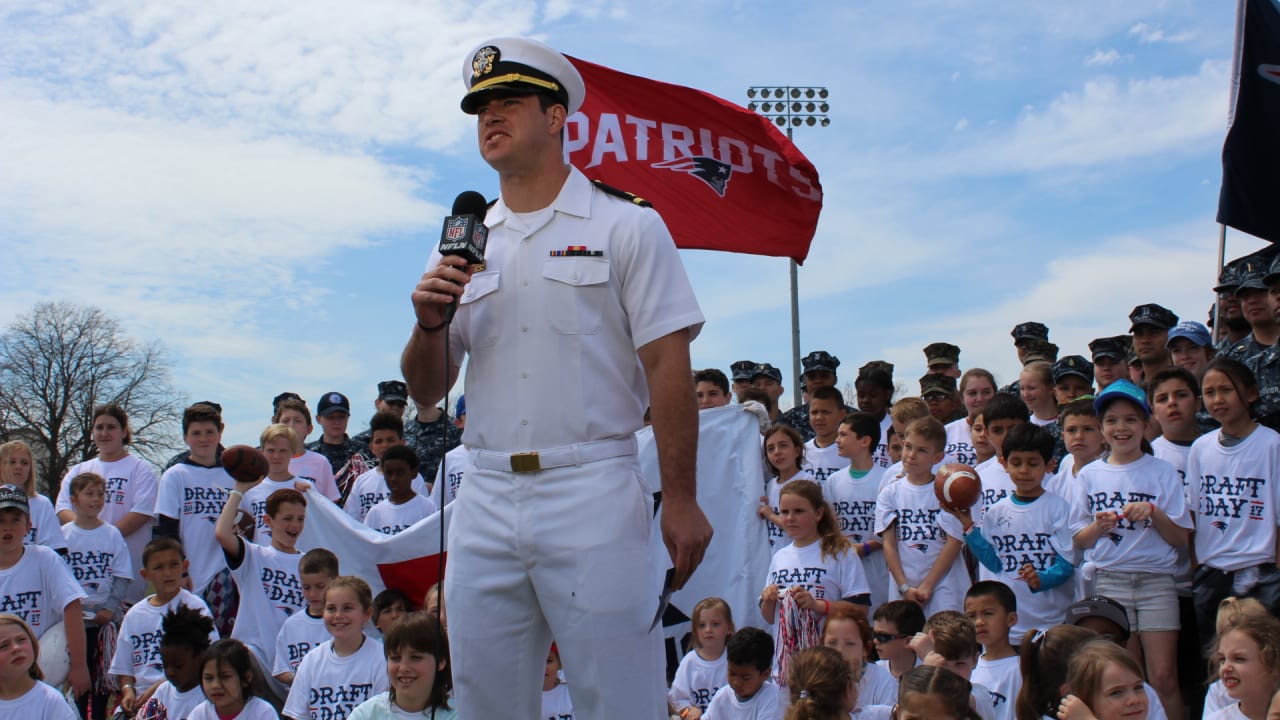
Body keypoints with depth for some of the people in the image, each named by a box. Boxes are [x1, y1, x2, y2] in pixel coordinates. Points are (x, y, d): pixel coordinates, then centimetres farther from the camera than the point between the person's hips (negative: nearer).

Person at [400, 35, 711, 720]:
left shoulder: (625, 227, 3)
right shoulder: (467, 245, 16)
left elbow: (668, 367, -5)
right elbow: (425, 391, 16)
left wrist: (680, 501, -12)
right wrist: (430, 323, -5)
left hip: (594, 496, -5)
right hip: (485, 503, 5)